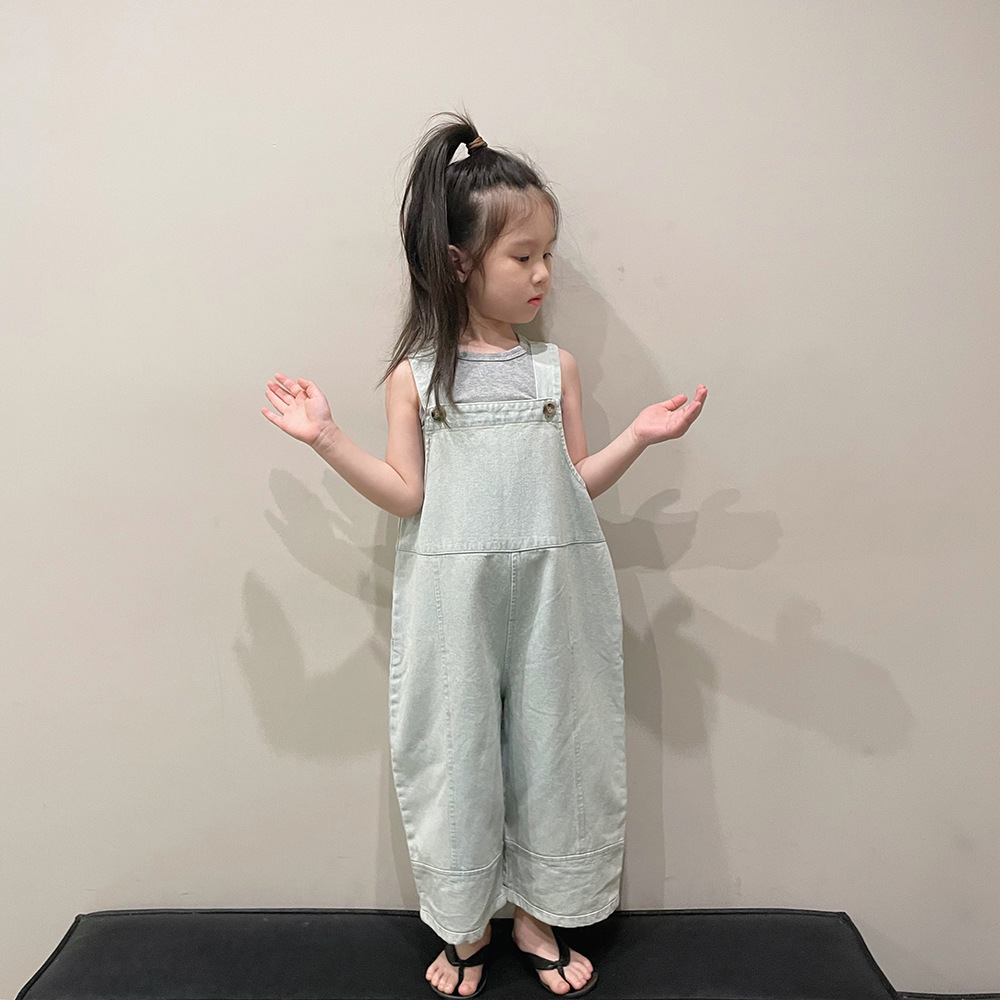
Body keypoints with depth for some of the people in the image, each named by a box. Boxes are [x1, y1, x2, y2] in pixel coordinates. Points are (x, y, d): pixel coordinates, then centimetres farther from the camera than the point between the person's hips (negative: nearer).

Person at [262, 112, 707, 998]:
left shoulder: (554, 367, 4)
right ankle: (466, 928, 34)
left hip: (548, 597, 2)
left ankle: (539, 918, 36)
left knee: (550, 744, 12)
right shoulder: (415, 375, 0)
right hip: (454, 600, -1)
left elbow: (575, 484, 4)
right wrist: (326, 437, -10)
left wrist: (639, 436, -6)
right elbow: (409, 495, -5)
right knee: (456, 751, 10)